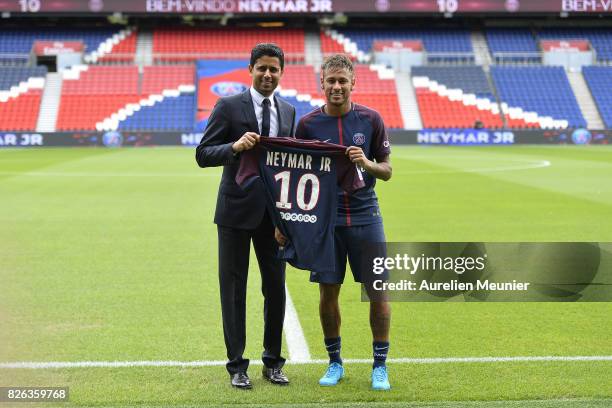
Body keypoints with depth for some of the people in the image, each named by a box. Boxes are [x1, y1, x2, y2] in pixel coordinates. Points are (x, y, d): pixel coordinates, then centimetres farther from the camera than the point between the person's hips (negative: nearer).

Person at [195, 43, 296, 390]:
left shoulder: (288, 111, 10)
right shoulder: (228, 107, -4)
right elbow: (203, 155, -8)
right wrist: (236, 146, -25)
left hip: (274, 213, 4)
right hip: (236, 211, -4)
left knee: (276, 287, 9)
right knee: (234, 289, 3)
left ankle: (273, 362, 22)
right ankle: (237, 365, 13)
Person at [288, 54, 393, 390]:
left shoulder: (371, 119, 0)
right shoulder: (307, 124, 1)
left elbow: (386, 170, 5)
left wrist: (366, 163, -16)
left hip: (365, 216, 0)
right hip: (324, 218, 0)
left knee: (378, 291, -1)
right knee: (327, 293, 4)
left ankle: (380, 366, 12)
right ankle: (335, 363, 21)